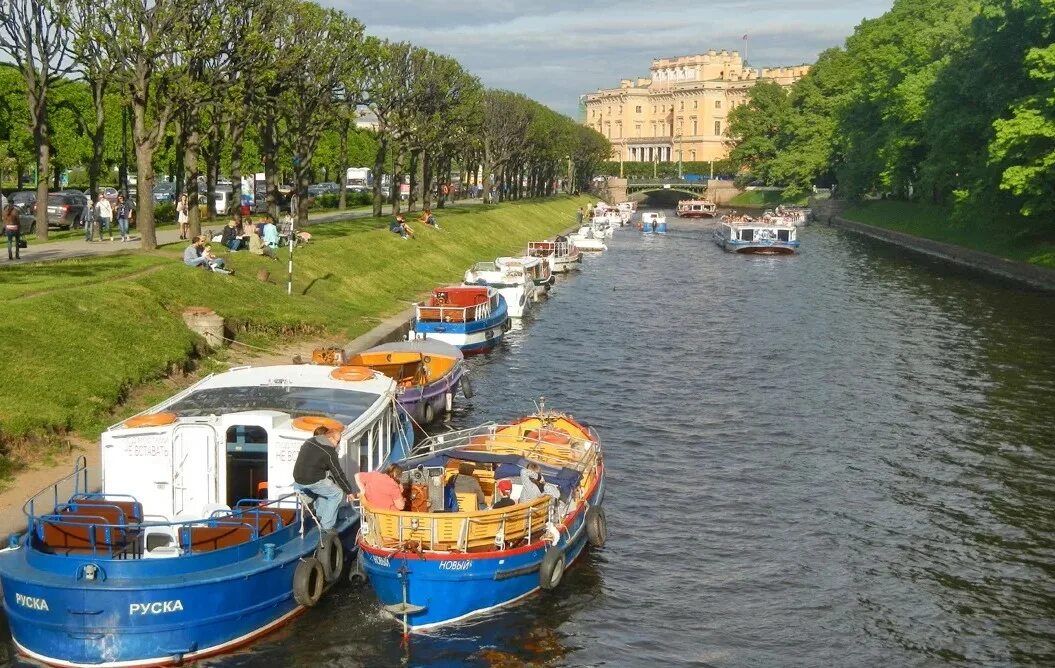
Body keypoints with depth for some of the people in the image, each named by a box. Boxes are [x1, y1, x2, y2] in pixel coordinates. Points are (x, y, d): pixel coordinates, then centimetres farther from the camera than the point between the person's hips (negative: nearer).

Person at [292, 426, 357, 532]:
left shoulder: (309, 441, 11)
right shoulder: (329, 452, -11)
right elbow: (338, 474, -6)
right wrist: (349, 492, 3)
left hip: (298, 479, 8)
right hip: (312, 482, -8)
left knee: (327, 486, 31)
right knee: (337, 494, 6)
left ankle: (320, 515, 31)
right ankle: (327, 526, 3)